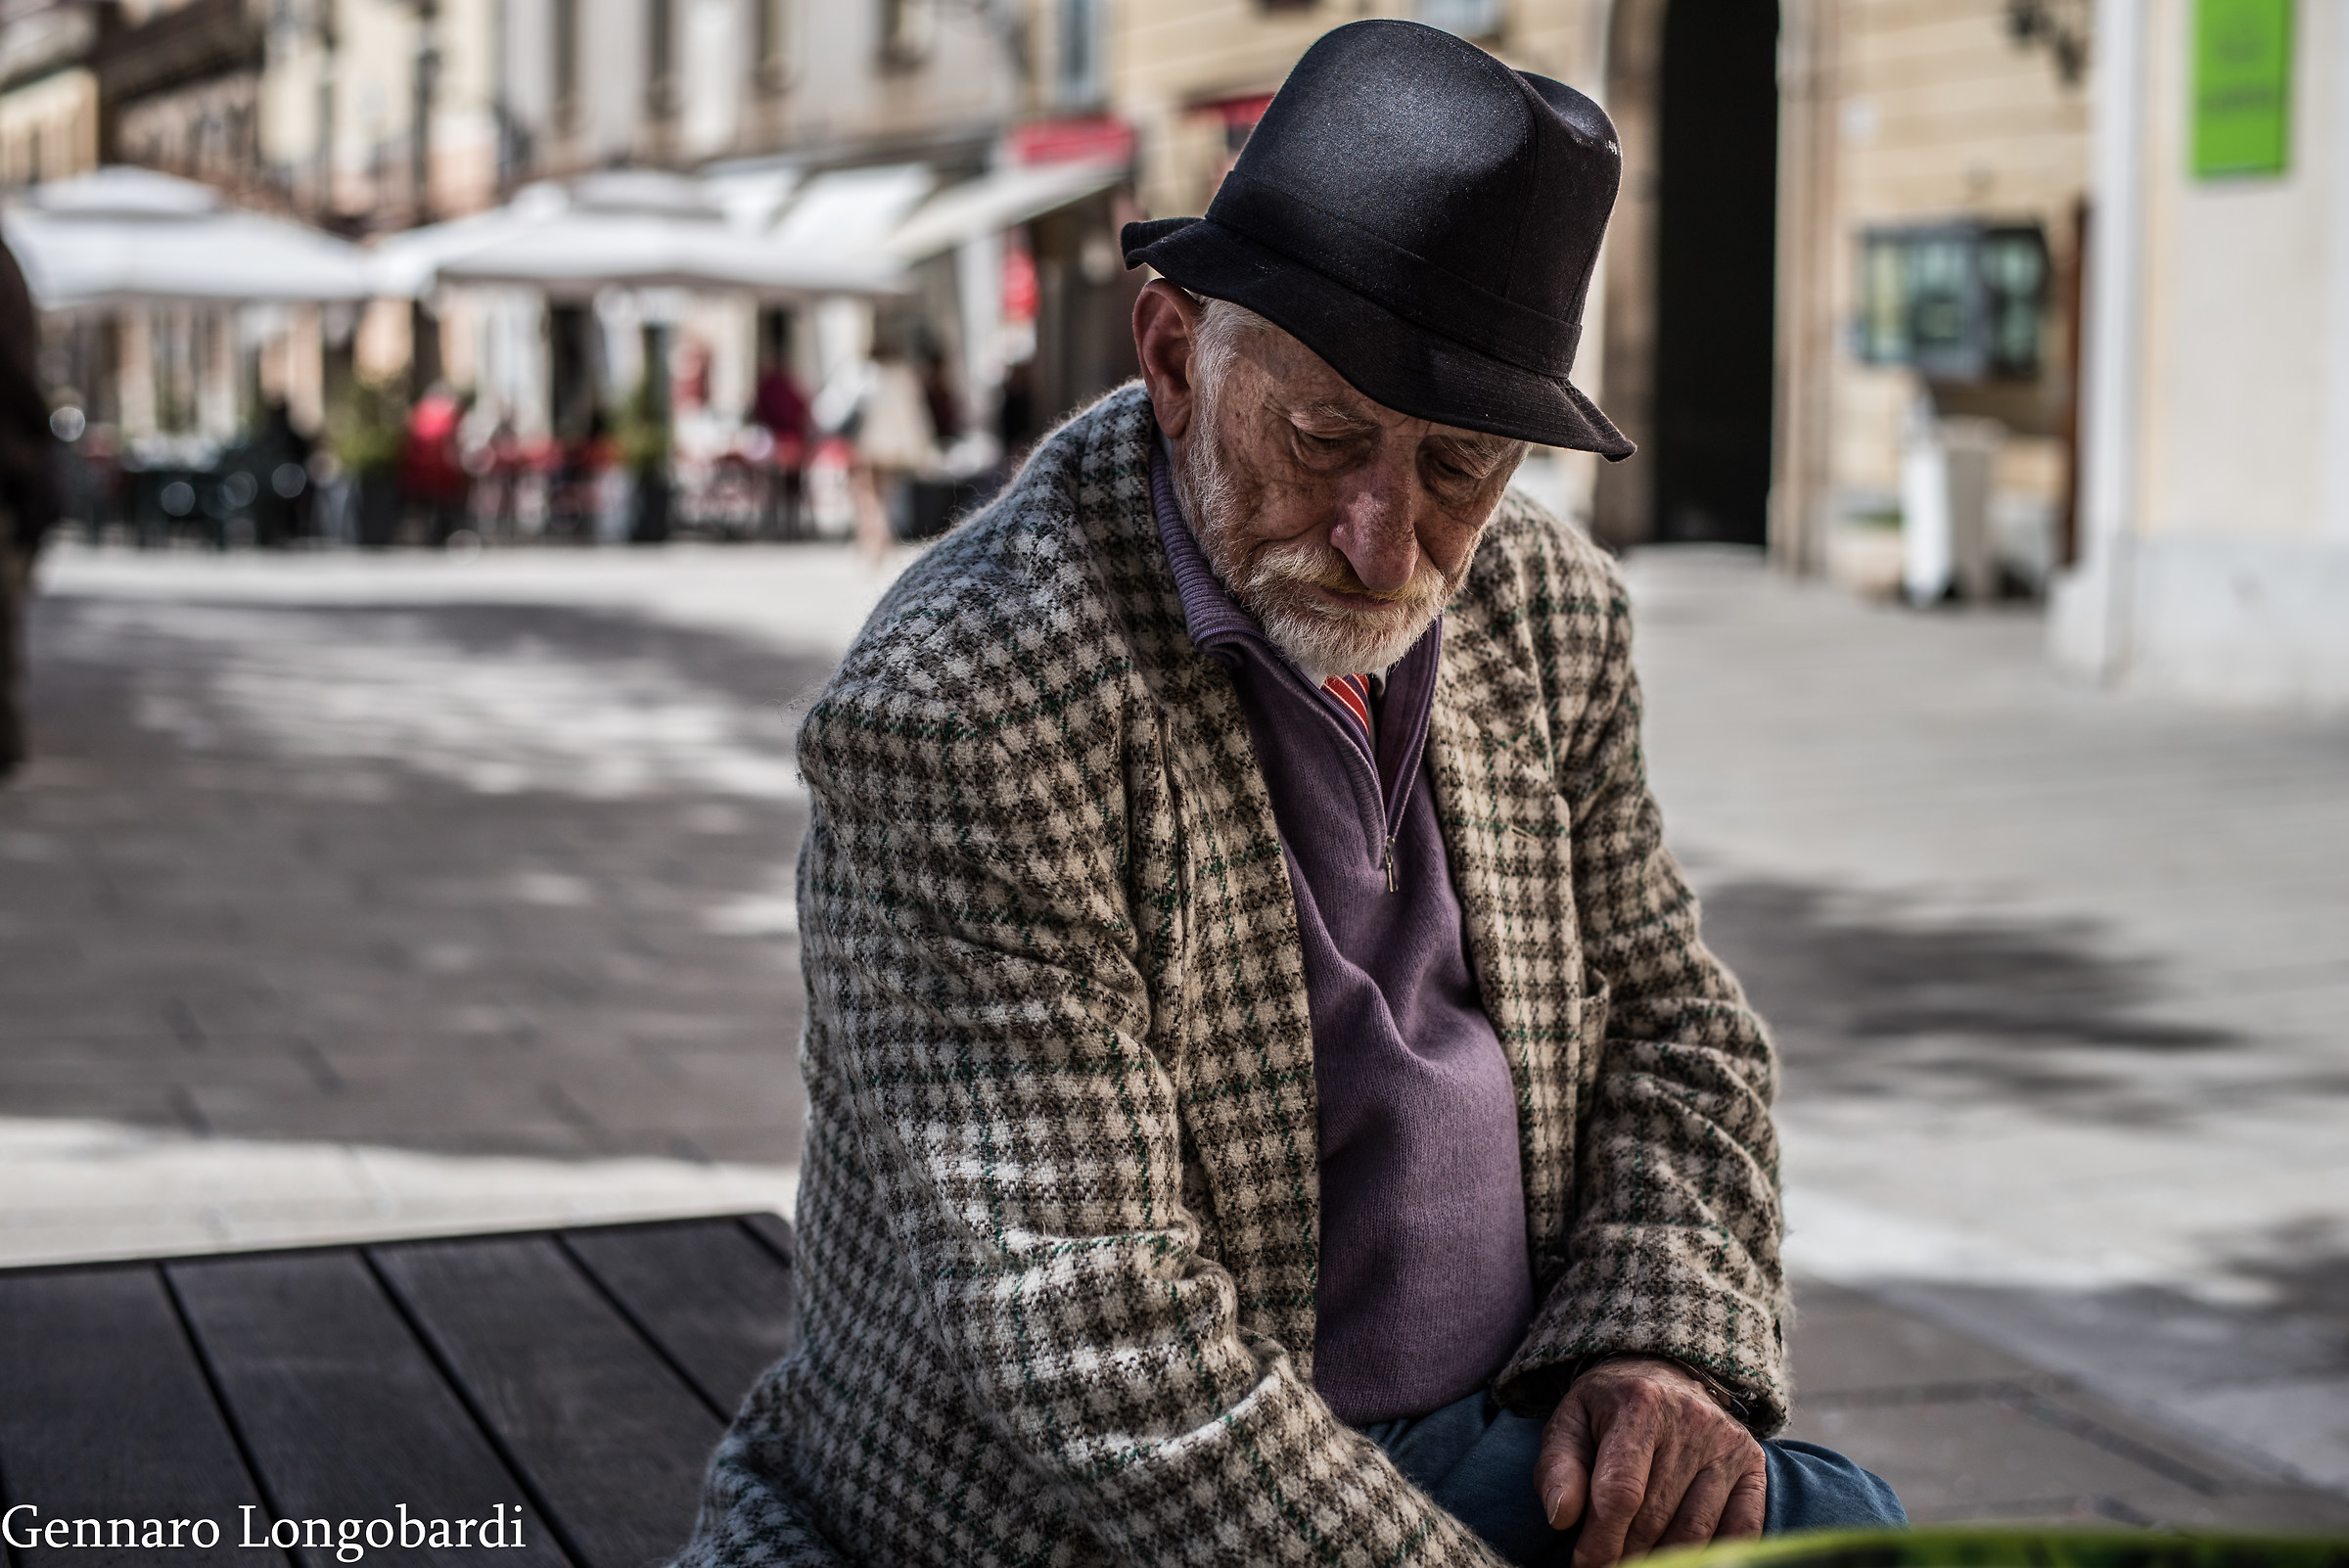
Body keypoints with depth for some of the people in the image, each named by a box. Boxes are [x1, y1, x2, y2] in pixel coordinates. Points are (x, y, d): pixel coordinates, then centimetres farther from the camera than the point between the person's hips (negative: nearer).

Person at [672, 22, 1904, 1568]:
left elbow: (1669, 1021, 12)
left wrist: (1663, 1350, -6)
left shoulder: (1551, 613, 2)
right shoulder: (963, 705, -21)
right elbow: (1077, 1323, -24)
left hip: (1505, 1430, 6)